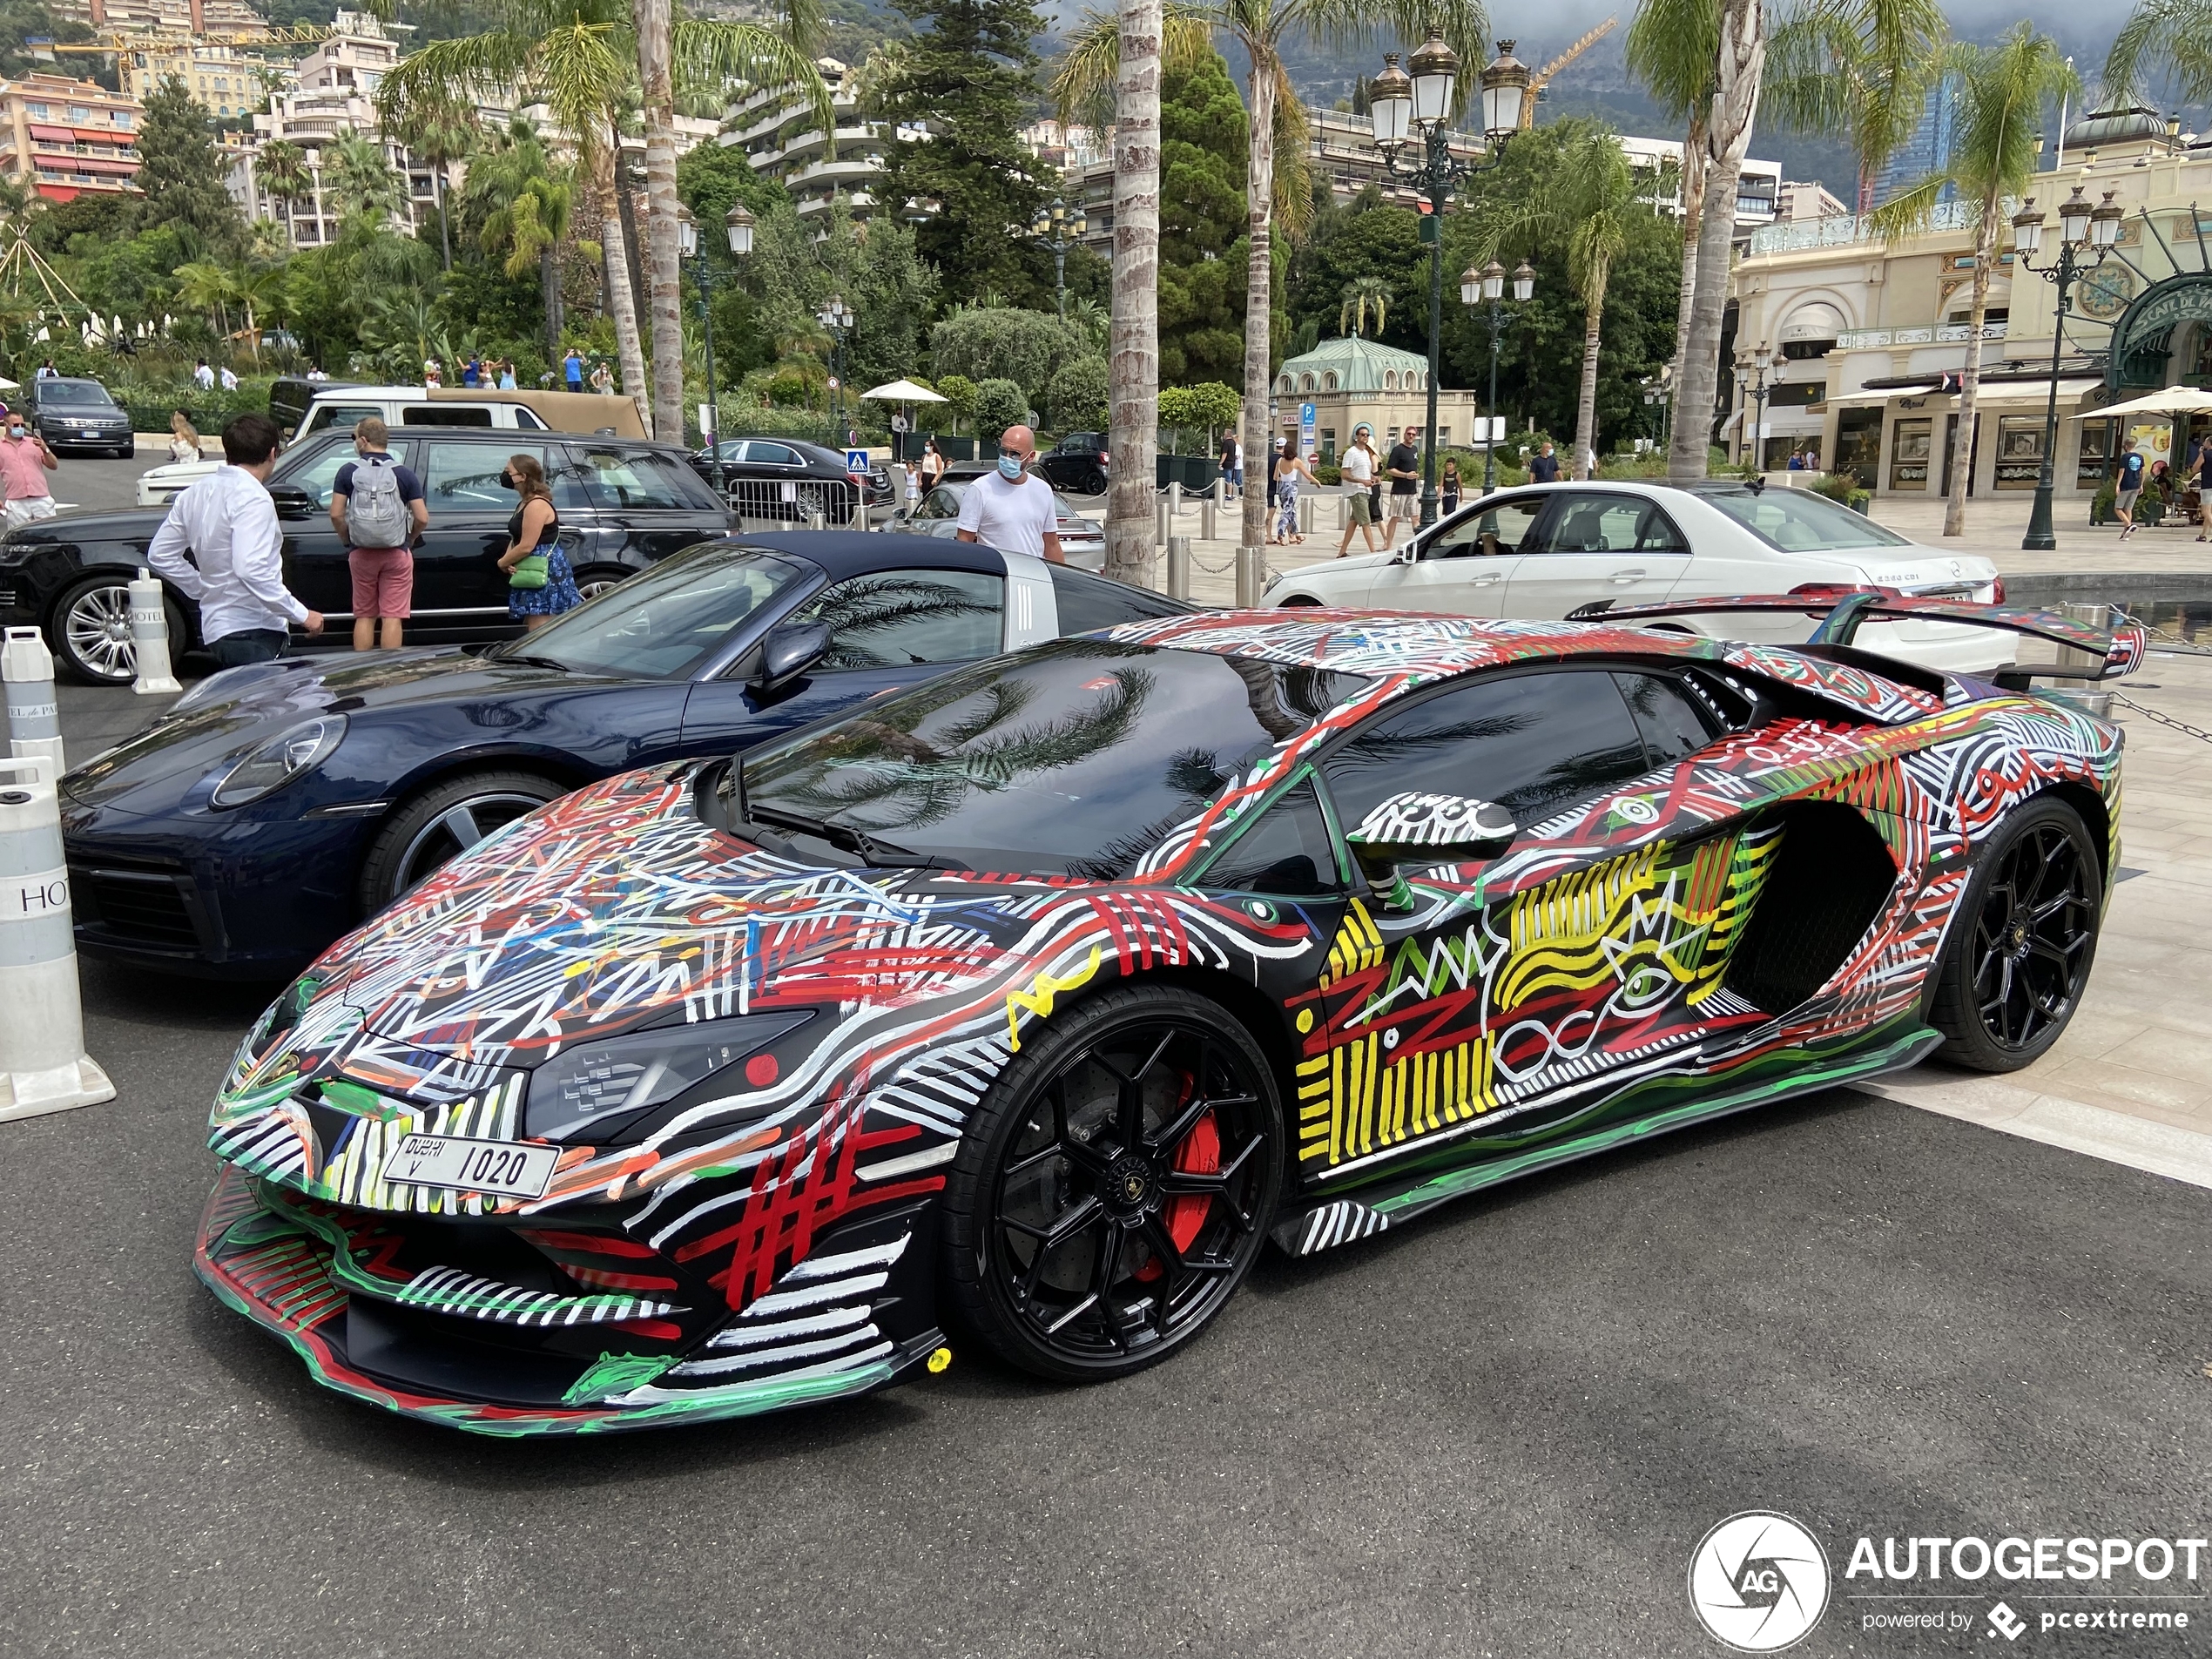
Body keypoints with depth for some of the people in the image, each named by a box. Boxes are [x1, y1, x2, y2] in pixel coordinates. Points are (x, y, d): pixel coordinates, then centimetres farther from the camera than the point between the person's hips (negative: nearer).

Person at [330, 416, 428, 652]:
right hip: (397, 553, -1)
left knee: (364, 616, 10)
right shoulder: (404, 475, -2)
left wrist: (347, 539, 10)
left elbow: (336, 514, -6)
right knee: (392, 616, -1)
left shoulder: (348, 472, -1)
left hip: (361, 553, 1)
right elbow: (422, 518, -7)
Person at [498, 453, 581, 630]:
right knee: (532, 630, 16)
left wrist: (502, 562, -6)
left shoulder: (537, 505, -18)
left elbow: (526, 546, -22)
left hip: (546, 573, -11)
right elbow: (515, 538, 19)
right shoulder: (524, 504, 15)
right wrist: (508, 559, -3)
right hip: (533, 573, 11)